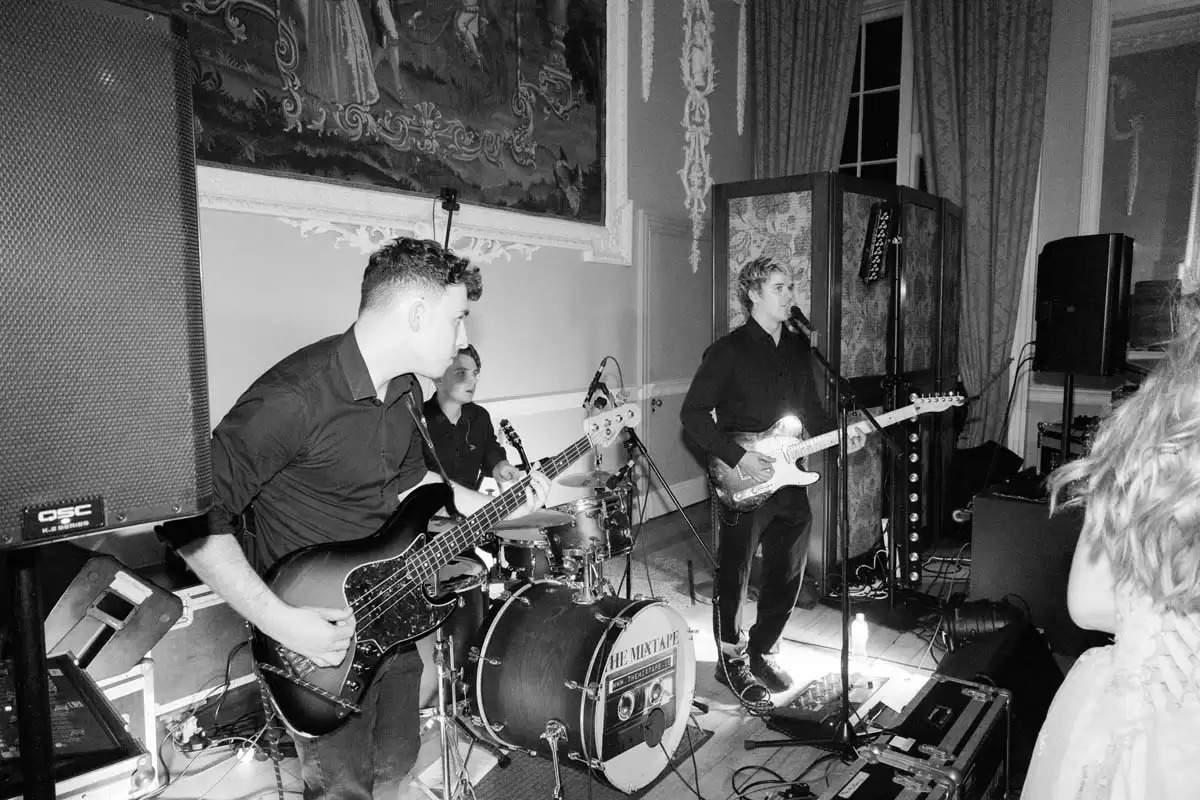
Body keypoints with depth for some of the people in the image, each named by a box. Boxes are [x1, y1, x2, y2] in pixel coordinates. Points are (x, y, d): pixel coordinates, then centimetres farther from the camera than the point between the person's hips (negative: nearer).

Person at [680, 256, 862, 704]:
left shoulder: (798, 347, 11)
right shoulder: (729, 351, -11)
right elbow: (693, 414, -13)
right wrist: (738, 457, -19)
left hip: (789, 479, 7)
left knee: (787, 575, 15)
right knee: (734, 578, 7)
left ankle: (763, 653, 35)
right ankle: (733, 662, 26)